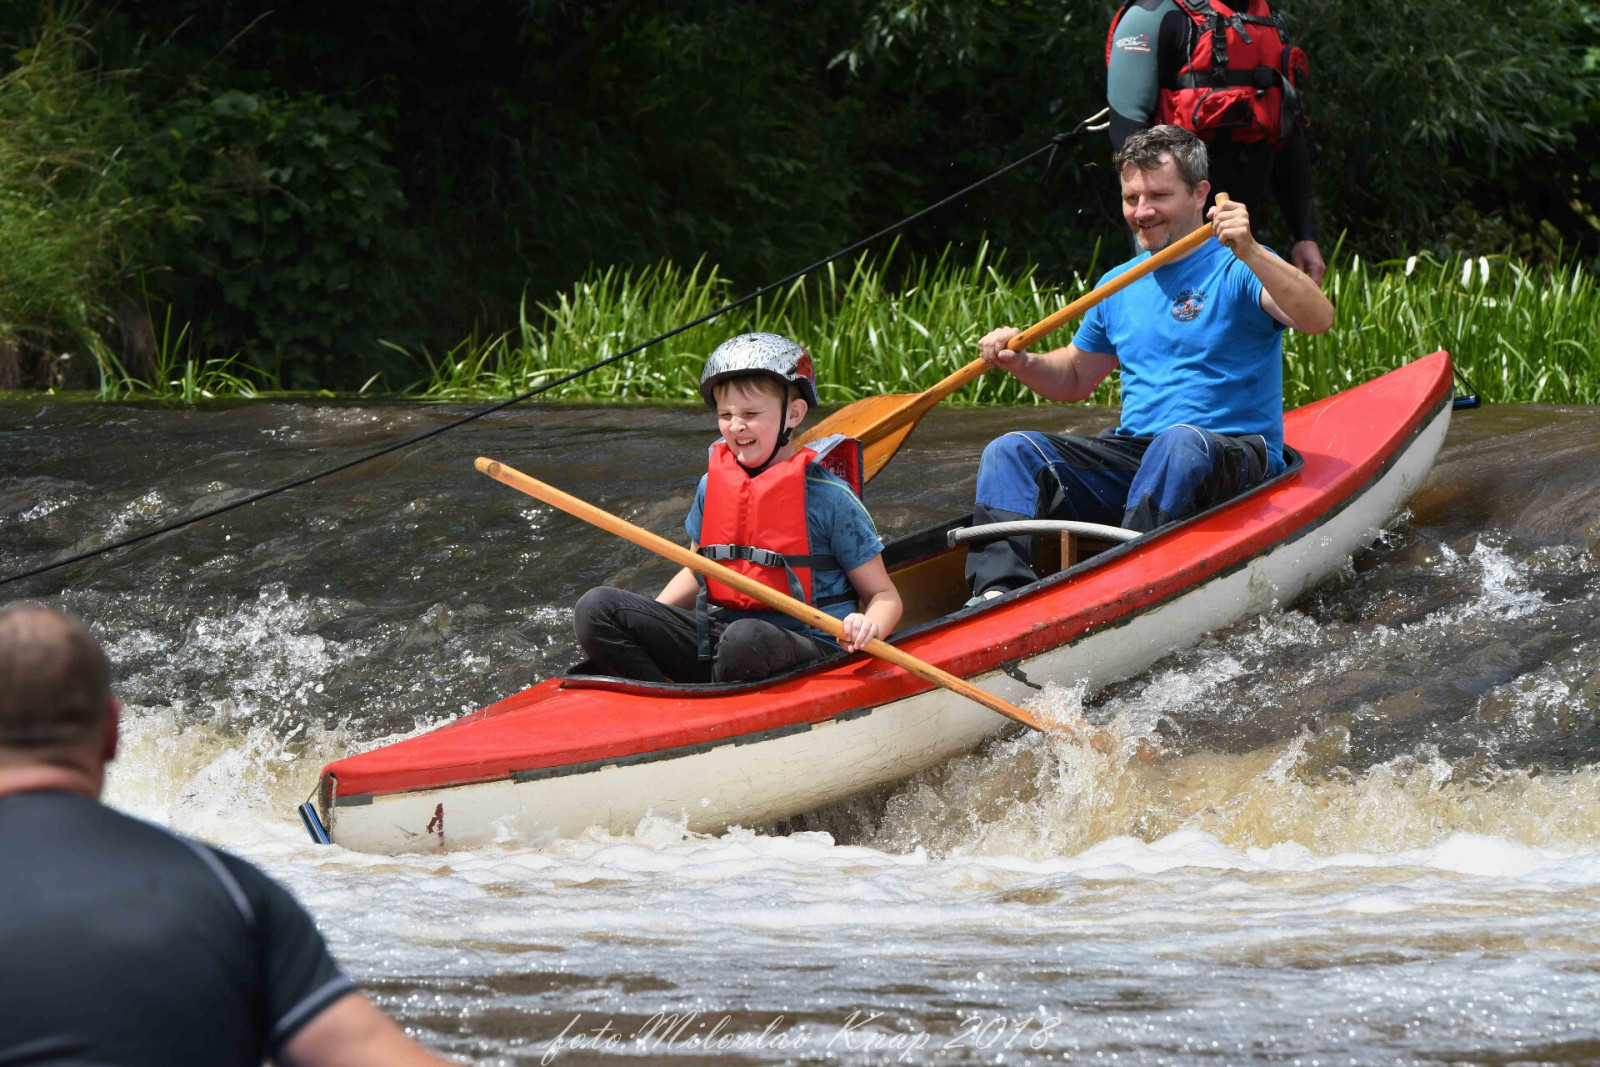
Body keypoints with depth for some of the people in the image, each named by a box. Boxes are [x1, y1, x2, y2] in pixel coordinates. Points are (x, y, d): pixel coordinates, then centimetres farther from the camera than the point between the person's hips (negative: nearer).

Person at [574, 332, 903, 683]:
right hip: (713, 641, 6)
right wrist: (646, 620, 10)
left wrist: (871, 625, -24)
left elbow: (884, 595, 1)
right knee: (596, 608, -11)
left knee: (747, 637, -42)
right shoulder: (712, 486, 11)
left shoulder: (829, 497, -4)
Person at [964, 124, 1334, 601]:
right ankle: (997, 589, -36)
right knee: (1010, 451, -13)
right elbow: (1074, 380, 29)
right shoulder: (1119, 286, 17)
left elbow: (1318, 319, -21)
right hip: (1132, 453, 6)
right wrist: (1022, 362, 7)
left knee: (1182, 442, -39)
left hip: (1233, 459, -6)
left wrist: (1250, 253, -35)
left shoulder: (1235, 269, -3)